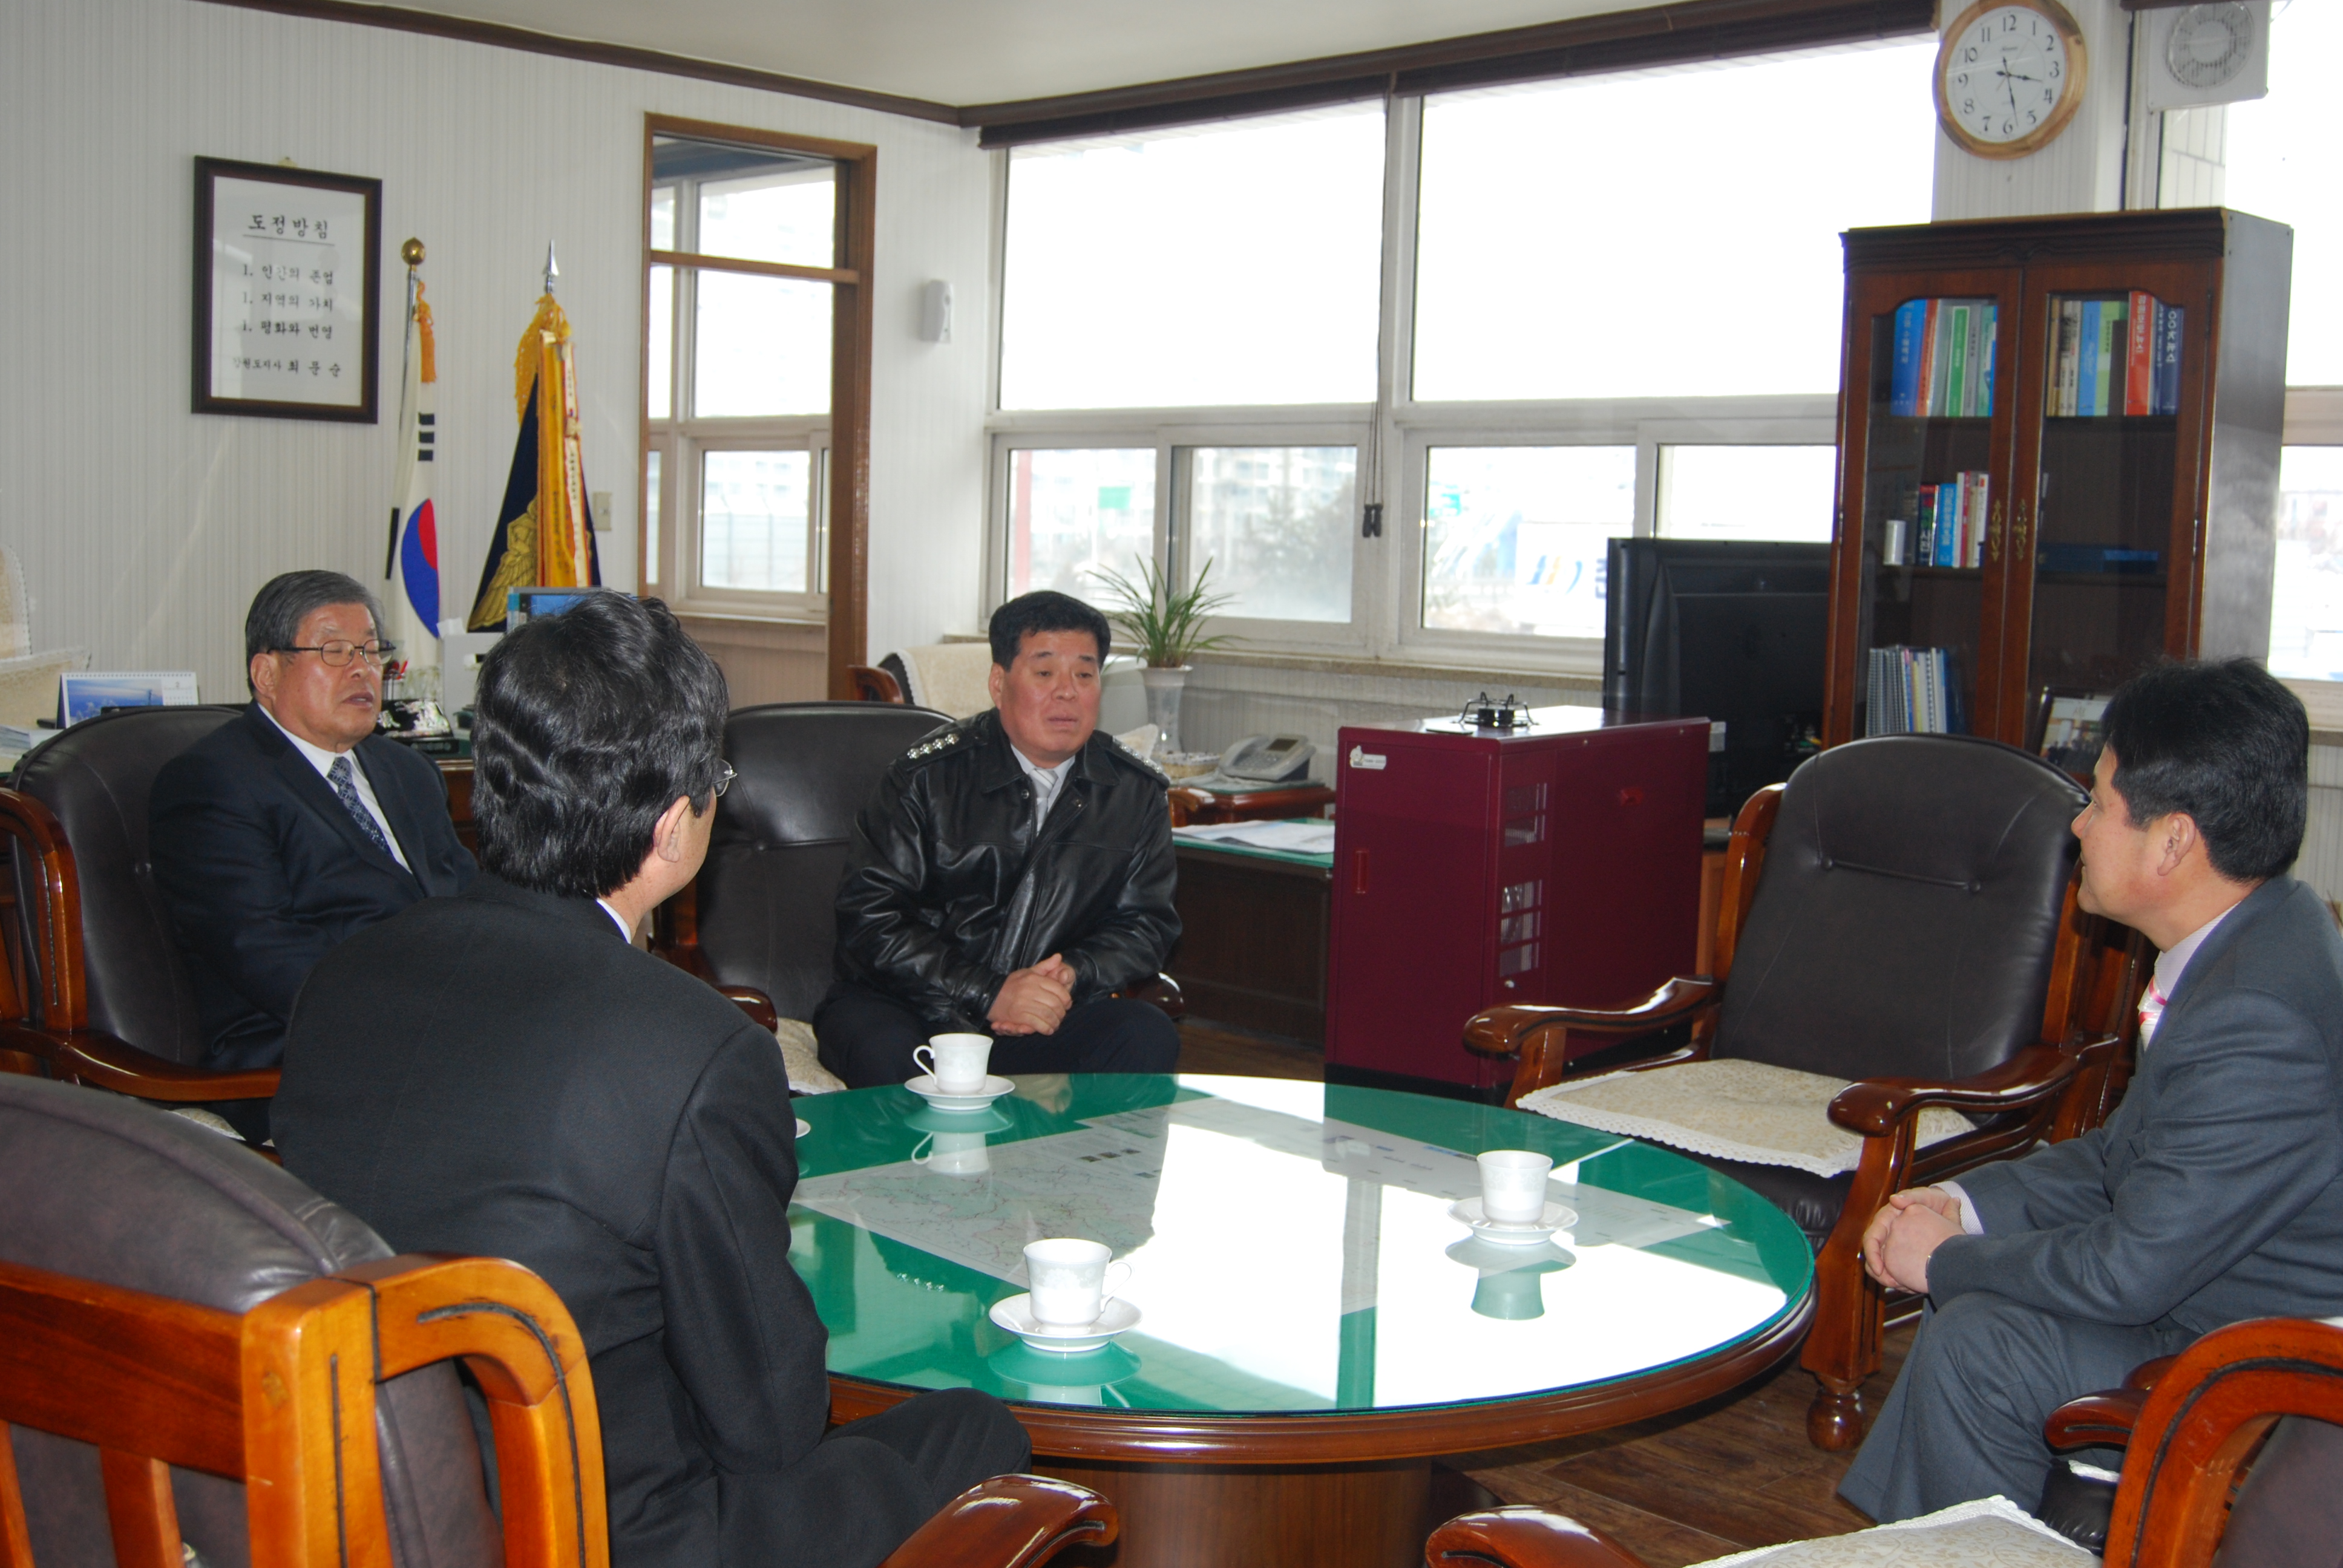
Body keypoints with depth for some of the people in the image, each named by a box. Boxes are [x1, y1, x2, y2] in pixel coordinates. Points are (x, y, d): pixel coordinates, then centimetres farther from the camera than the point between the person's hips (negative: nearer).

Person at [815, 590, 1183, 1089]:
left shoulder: (1135, 794, 6)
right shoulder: (928, 776, -6)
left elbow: (1147, 923, 10)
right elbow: (870, 920, -10)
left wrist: (1071, 977, -12)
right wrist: (988, 995, -21)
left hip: (1047, 1020, 3)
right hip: (908, 1008, -2)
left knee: (1149, 1037, -25)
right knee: (887, 1053, -36)